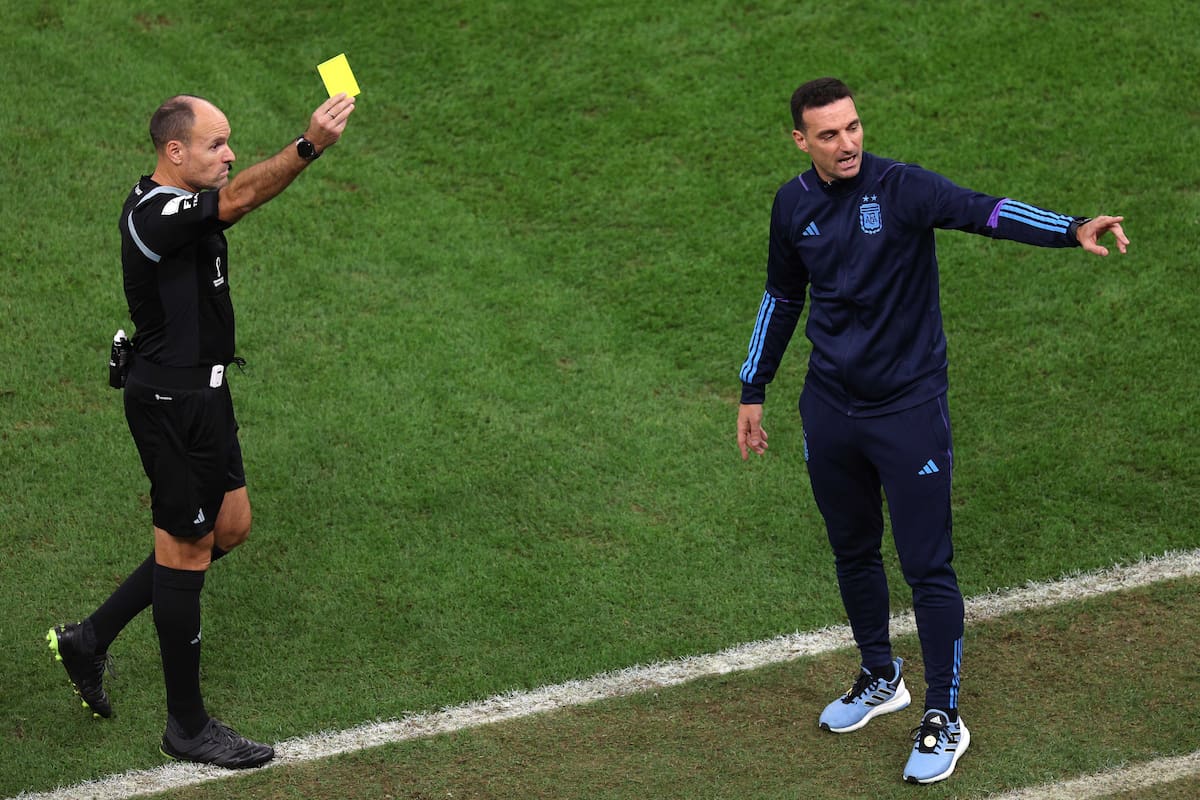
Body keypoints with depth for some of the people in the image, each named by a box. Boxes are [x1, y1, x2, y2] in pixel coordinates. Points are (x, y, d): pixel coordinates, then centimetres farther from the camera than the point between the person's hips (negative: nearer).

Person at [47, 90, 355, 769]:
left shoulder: (176, 205, 8)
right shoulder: (154, 216, -25)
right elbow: (240, 197, -41)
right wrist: (308, 146, -52)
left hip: (200, 393, 10)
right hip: (173, 402, -10)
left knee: (230, 527, 18)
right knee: (187, 550, 0)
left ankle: (91, 638, 27)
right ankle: (188, 726, 13)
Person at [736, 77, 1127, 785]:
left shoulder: (901, 188, -16)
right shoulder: (794, 205, 1)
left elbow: (983, 211, -34)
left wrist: (1073, 229, -51)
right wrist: (753, 391, 21)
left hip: (909, 409, -5)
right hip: (830, 410, 5)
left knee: (928, 568, -2)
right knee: (853, 552, 19)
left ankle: (945, 719, 10)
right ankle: (880, 680, 40)